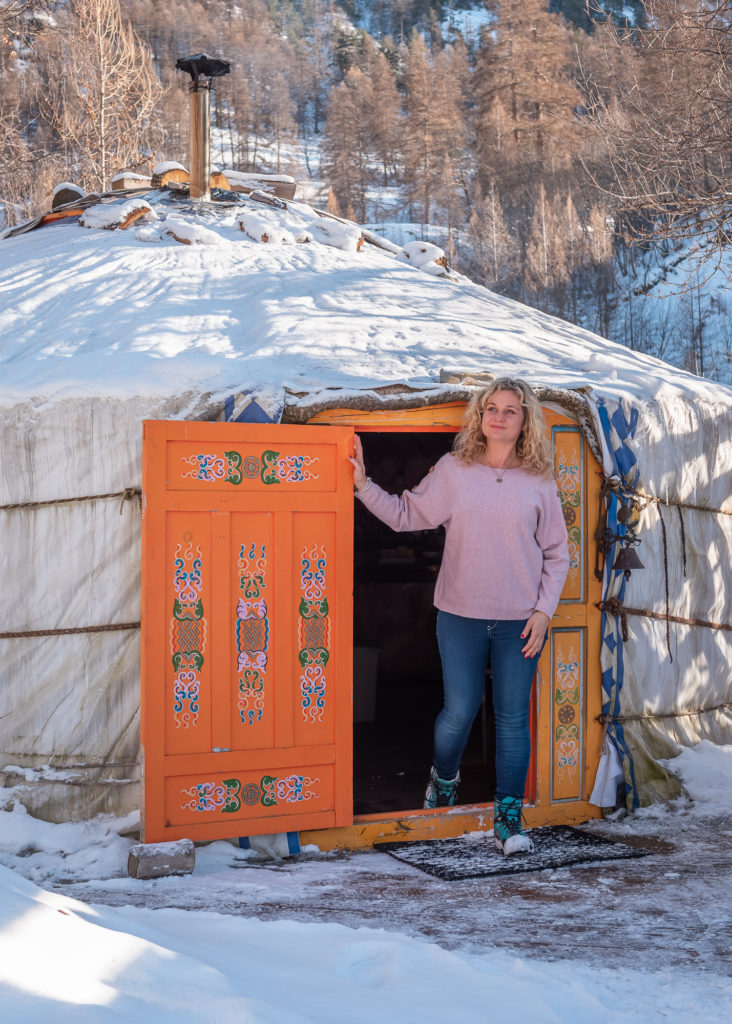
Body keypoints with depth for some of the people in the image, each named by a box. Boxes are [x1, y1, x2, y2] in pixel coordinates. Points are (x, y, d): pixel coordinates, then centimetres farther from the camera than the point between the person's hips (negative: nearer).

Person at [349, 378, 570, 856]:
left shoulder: (539, 481, 2)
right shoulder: (453, 470, 2)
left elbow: (556, 553, 6)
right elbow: (407, 514, 9)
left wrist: (543, 610, -1)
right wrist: (364, 485, 1)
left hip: (520, 621, 0)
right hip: (461, 615, 0)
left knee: (513, 717, 3)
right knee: (460, 711, 3)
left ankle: (509, 816, 14)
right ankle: (444, 777, 35)